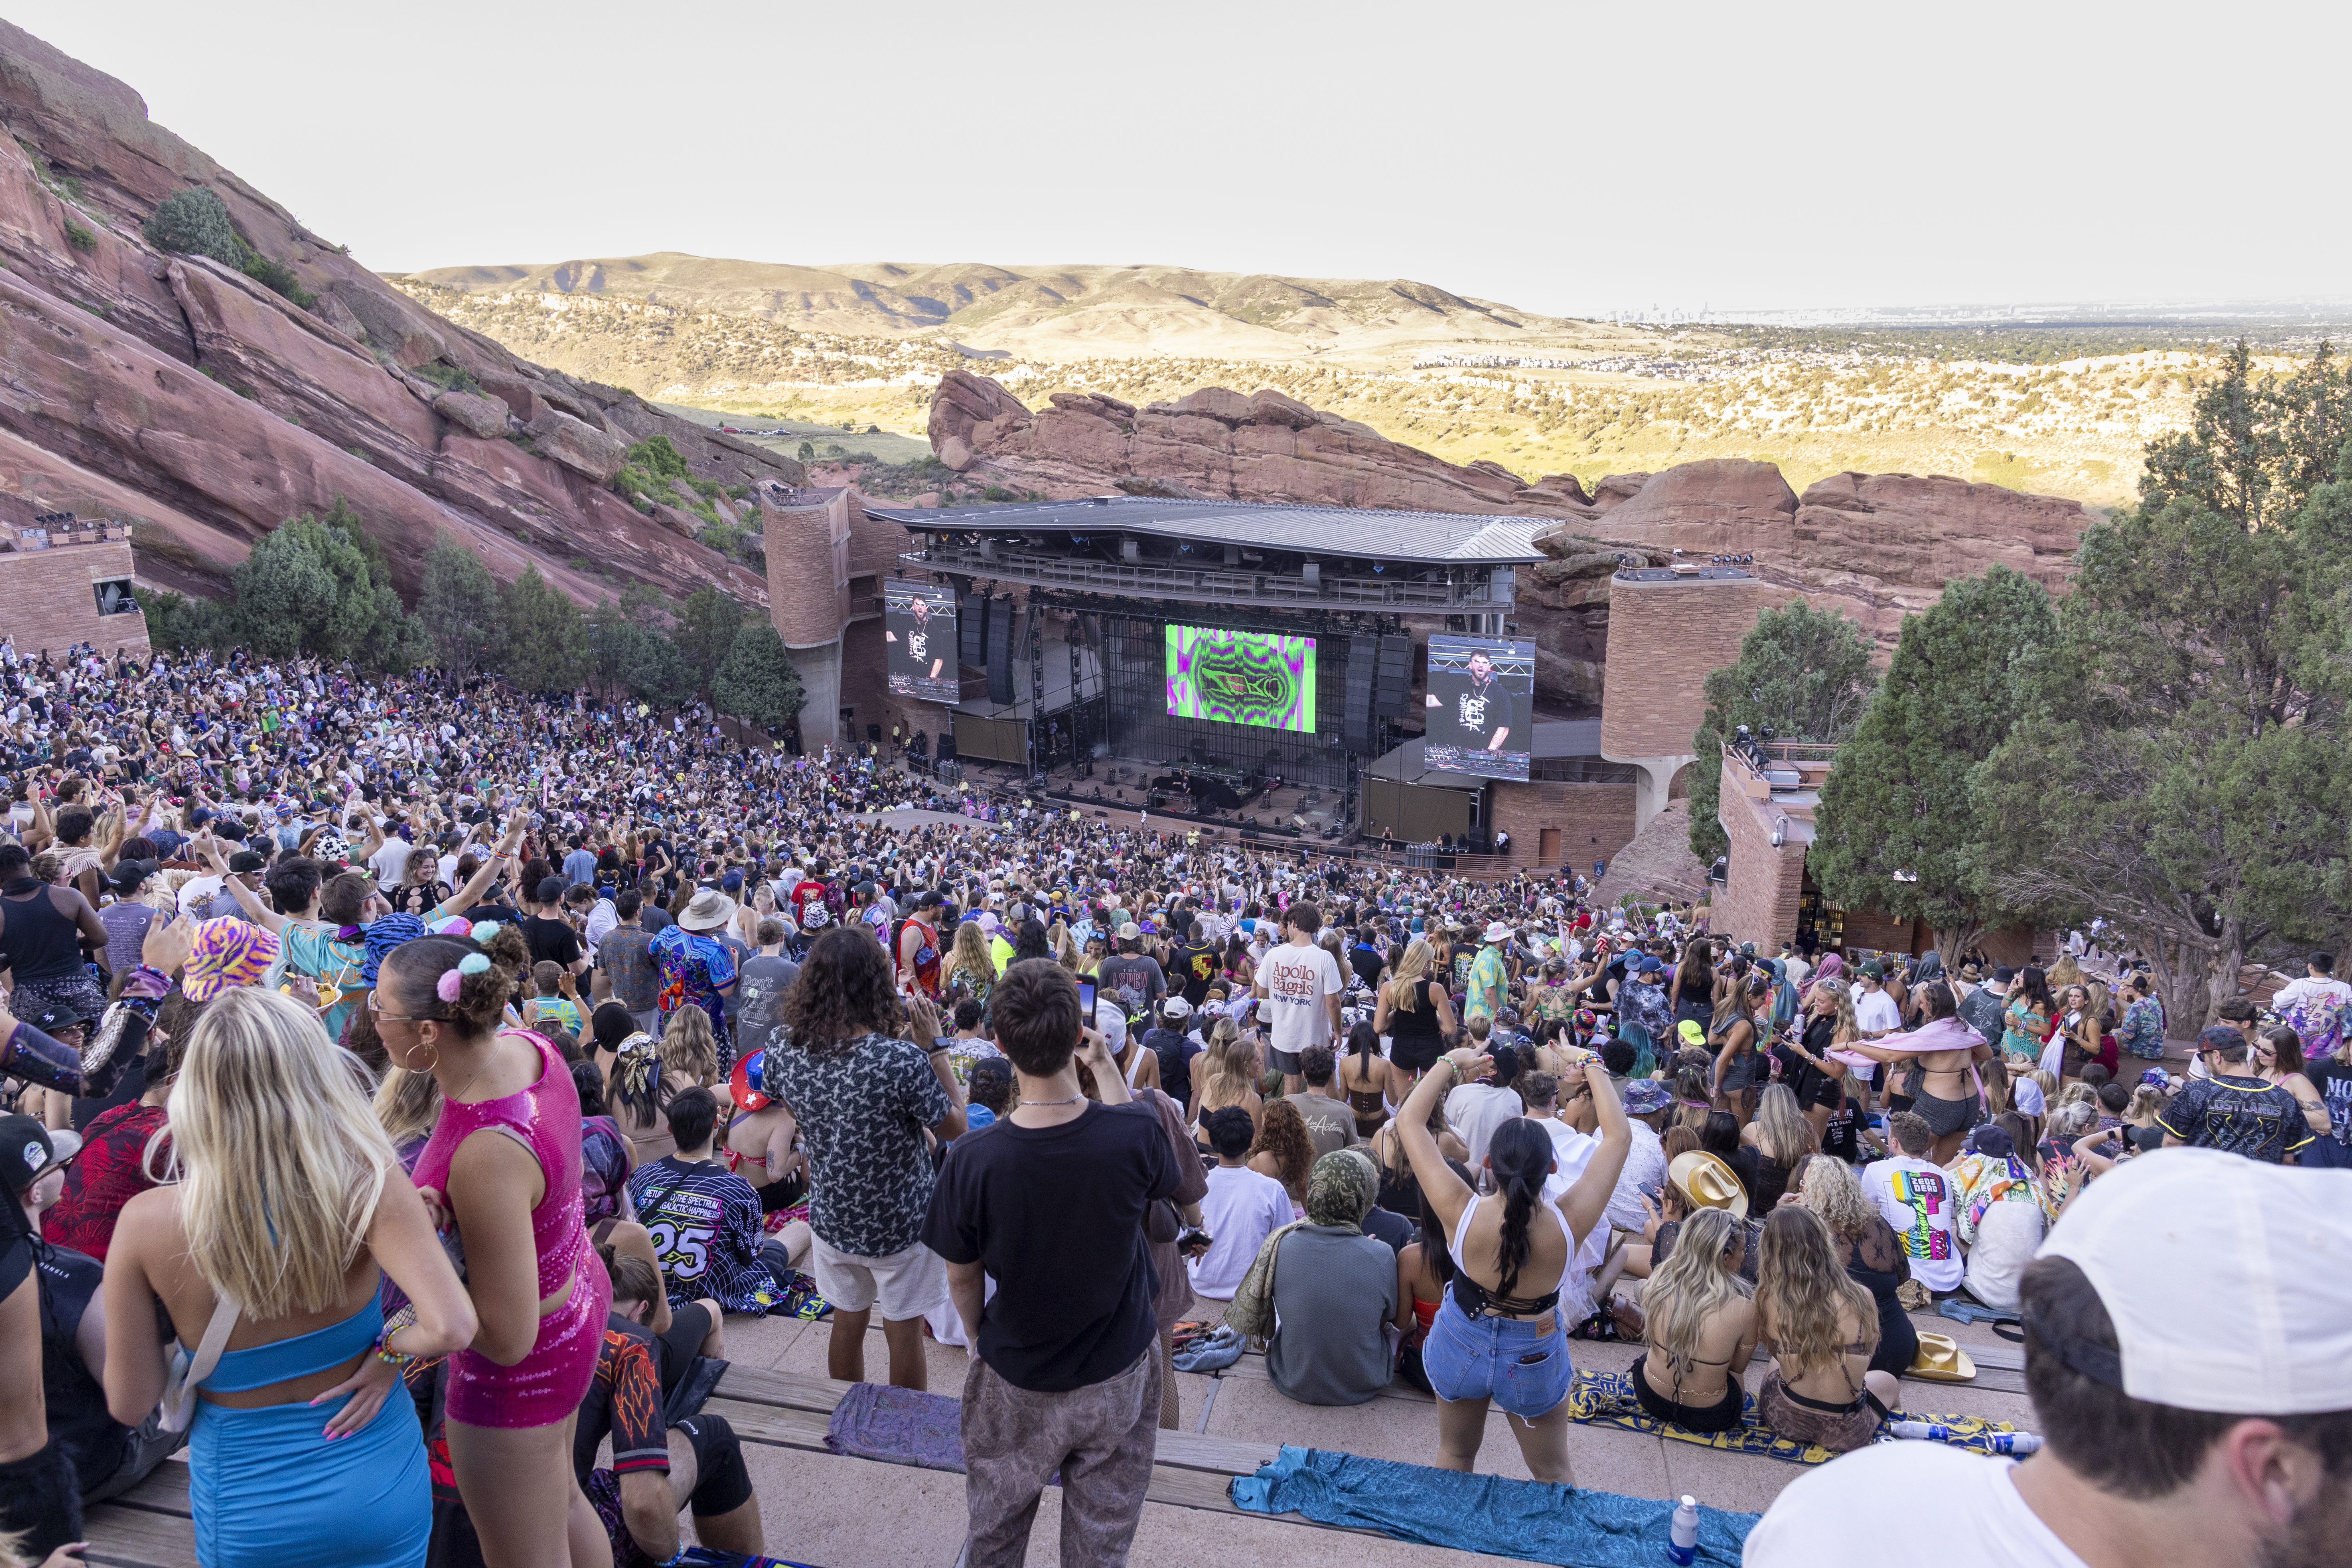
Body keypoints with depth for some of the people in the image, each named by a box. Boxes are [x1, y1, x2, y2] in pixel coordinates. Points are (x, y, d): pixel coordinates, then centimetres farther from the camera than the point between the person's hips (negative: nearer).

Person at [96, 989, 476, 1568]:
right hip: (376, 1487, -1)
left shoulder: (146, 1223, -20)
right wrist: (389, 1346, -13)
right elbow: (452, 1328, -32)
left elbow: (130, 1405, -10)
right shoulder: (369, 1188, -24)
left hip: (245, 1504, 1)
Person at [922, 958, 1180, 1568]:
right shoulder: (1135, 1135, -27)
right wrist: (1105, 1066, 0)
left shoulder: (972, 1163, -28)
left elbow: (962, 1277, -10)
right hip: (1118, 1378, 1)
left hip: (1015, 1381, 0)